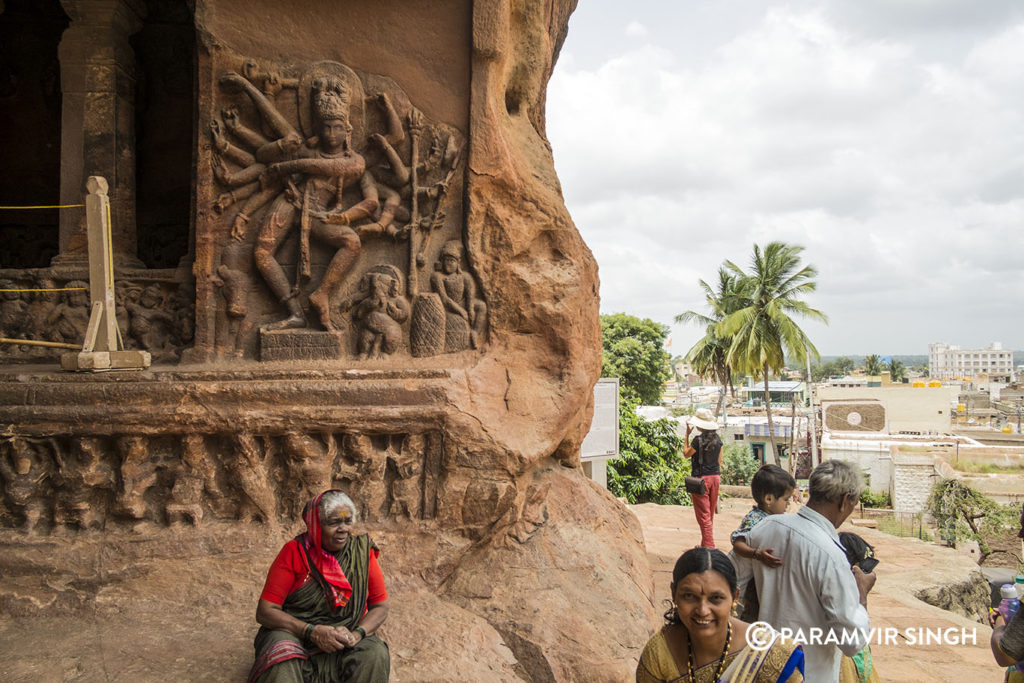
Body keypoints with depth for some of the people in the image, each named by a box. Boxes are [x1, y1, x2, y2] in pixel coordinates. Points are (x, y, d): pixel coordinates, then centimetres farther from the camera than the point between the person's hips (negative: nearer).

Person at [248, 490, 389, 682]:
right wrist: (312, 632, -23)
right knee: (281, 665, -36)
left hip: (345, 636, 3)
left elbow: (380, 607, 4)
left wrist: (357, 634, -17)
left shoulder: (363, 552, -1)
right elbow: (265, 612, -10)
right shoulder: (295, 552, -8)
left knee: (376, 656, -28)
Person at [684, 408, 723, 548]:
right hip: (715, 478, 7)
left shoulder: (698, 440, -16)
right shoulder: (717, 439, 5)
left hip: (701, 478, -7)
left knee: (704, 515, -2)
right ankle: (707, 543, 25)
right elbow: (720, 460, 11)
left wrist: (687, 435, 0)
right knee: (710, 514, 16)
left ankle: (709, 546, -4)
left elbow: (686, 453, -2)